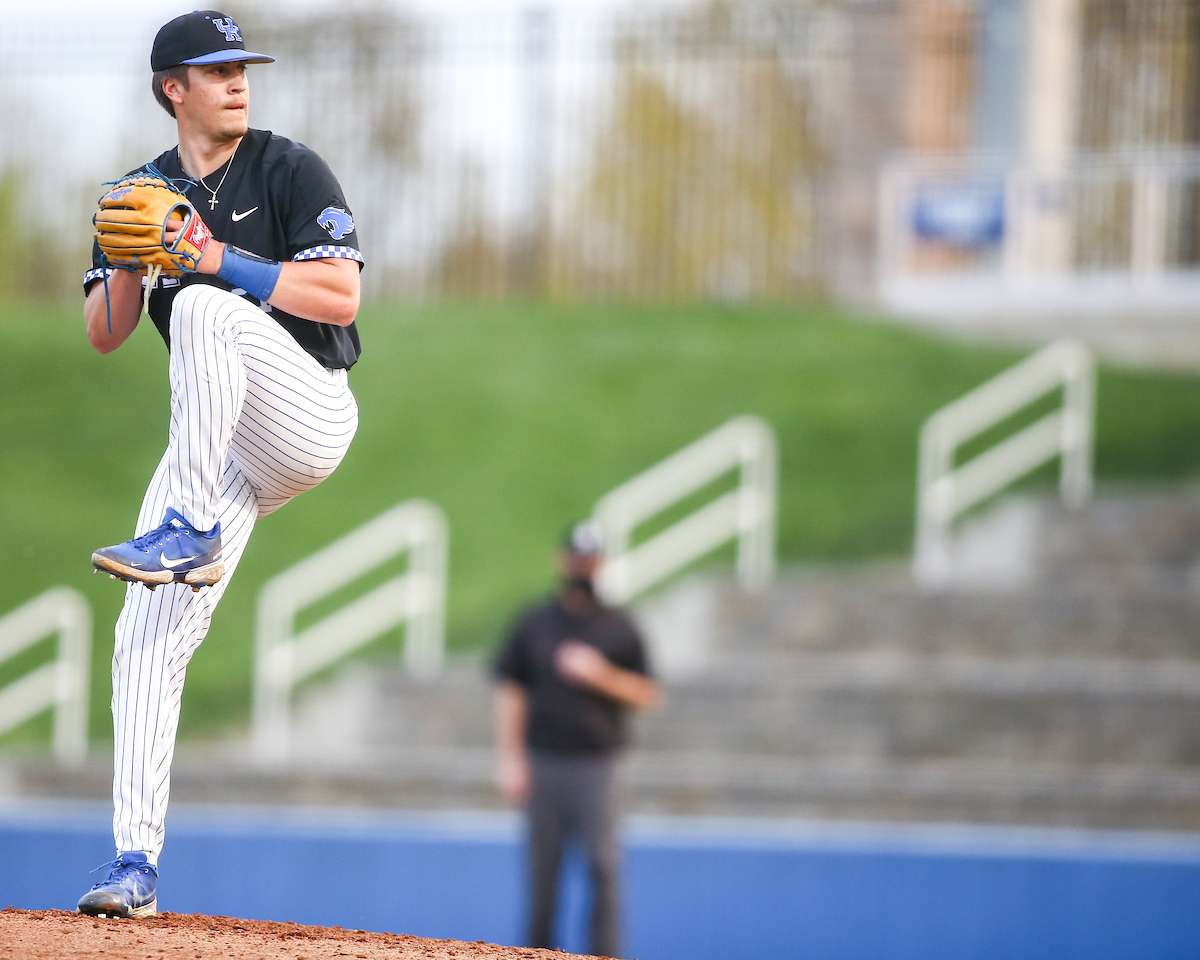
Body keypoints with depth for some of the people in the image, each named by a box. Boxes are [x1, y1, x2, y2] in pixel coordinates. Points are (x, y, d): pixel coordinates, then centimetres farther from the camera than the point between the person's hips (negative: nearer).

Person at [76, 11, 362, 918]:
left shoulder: (291, 171, -3)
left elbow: (340, 299, -14)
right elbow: (105, 335, 8)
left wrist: (216, 257, -18)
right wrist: (128, 262, -12)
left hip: (309, 414, -5)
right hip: (219, 443, 5)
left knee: (204, 307, -33)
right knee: (147, 640, -8)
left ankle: (191, 533, -33)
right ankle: (136, 862, -6)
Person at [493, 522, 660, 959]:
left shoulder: (619, 629, 8)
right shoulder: (534, 624, 9)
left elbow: (646, 695, 8)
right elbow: (509, 692, 7)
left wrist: (601, 675, -9)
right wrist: (510, 760, -1)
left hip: (595, 766, -1)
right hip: (542, 766, 1)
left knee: (602, 864, -11)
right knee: (542, 869, 2)